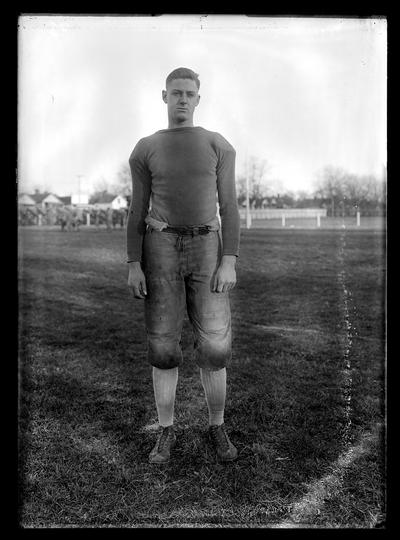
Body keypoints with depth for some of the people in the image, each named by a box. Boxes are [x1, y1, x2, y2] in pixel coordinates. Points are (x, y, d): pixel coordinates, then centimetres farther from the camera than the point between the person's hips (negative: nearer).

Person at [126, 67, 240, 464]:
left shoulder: (219, 145, 6)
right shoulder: (145, 150, 6)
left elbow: (229, 209, 2)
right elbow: (137, 212, 5)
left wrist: (230, 263, -9)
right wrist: (133, 266, -4)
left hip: (205, 252, 0)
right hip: (161, 251, 0)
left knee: (214, 347, -2)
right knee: (163, 347, 0)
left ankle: (217, 427, 20)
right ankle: (166, 431, 18)